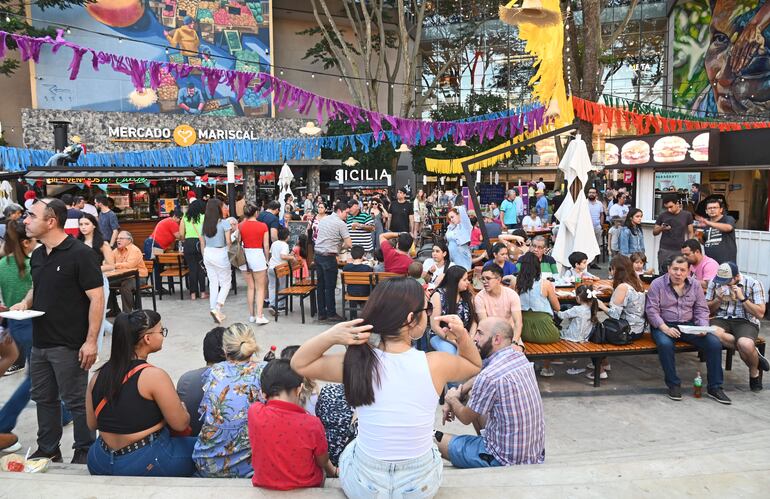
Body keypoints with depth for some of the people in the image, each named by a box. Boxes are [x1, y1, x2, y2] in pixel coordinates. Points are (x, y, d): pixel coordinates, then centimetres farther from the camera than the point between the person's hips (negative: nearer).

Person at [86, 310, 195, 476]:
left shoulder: (99, 375, 0)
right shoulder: (154, 376, -19)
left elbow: (92, 424, 9)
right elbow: (181, 424, -13)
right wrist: (180, 407, 8)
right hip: (146, 465, -7)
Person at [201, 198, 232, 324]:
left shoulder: (205, 224, 6)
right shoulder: (224, 223, -11)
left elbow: (202, 243, 11)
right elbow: (228, 242, -13)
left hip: (207, 254, 5)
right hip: (220, 254, -5)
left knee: (213, 284, 13)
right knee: (226, 284, 6)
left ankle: (214, 309, 15)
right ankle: (217, 308, -9)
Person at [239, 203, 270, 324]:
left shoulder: (240, 226, -1)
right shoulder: (263, 226, -6)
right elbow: (266, 245, -4)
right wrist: (267, 259, 9)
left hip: (245, 255, 3)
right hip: (258, 255, -3)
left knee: (250, 287, 13)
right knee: (260, 288, 4)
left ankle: (251, 315, 18)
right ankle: (259, 316, -3)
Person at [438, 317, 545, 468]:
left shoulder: (489, 377, -26)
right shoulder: (519, 357, -3)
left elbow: (466, 418, -9)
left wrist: (452, 400, 12)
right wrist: (460, 393, 11)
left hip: (507, 460, -7)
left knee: (435, 440, 5)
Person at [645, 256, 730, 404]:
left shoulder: (694, 285, 8)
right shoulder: (657, 284, -4)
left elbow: (701, 309, 10)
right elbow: (652, 310, -10)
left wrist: (703, 327, -10)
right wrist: (665, 328, -23)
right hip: (664, 325, -4)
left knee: (715, 343, -18)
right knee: (665, 344, -36)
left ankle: (714, 387, -3)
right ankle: (674, 385, -16)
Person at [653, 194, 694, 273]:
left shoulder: (687, 215, 4)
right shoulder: (662, 216, 4)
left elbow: (690, 233, 9)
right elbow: (654, 232, 10)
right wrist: (661, 228, -11)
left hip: (680, 251, 0)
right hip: (664, 250, 1)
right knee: (663, 274, -1)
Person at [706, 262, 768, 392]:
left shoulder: (753, 284, -3)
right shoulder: (715, 282, 5)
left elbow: (760, 314, -5)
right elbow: (708, 310, 11)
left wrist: (742, 298, -16)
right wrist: (718, 299, -10)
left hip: (746, 321, -2)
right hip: (721, 319, 2)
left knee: (745, 345, -36)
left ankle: (754, 373, -2)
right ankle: (751, 352, -13)